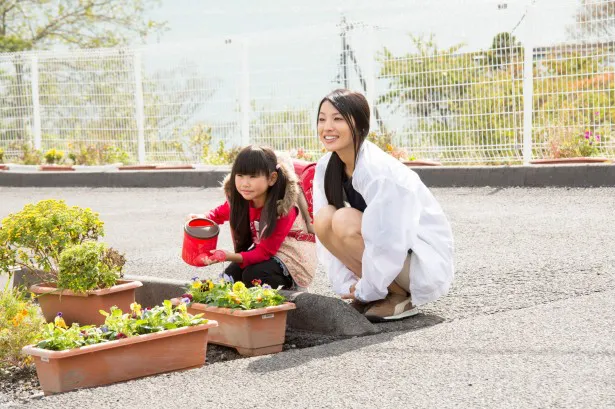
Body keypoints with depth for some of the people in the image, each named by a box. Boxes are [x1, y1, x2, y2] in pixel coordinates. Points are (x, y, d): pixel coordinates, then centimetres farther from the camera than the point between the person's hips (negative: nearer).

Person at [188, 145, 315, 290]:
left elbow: (264, 252, -29)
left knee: (253, 275, -28)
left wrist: (229, 256, -43)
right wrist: (202, 218, -12)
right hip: (262, 250, 6)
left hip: (294, 257, -6)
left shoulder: (283, 207, -28)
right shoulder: (239, 199, -10)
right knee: (231, 275, -13)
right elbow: (220, 213, 12)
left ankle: (290, 284, -1)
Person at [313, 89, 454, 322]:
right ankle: (374, 293, -1)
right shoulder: (326, 168, -3)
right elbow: (324, 233, 0)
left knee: (344, 221, -27)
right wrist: (346, 286, -7)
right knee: (323, 219, -12)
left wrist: (365, 291, -16)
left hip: (425, 262, -7)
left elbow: (390, 242, -27)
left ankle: (401, 297, -10)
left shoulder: (380, 171, -26)